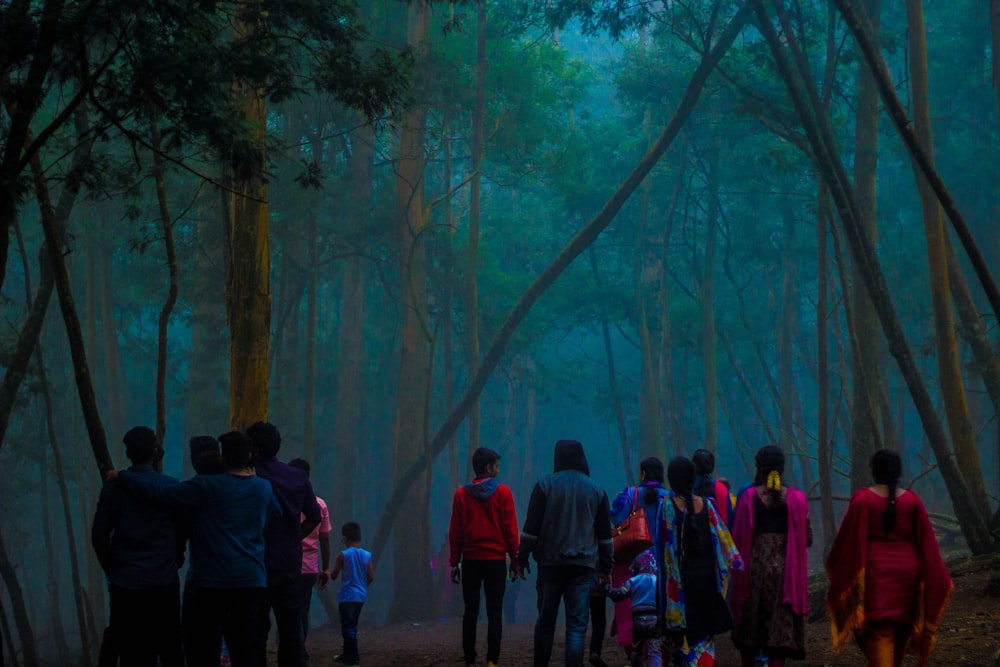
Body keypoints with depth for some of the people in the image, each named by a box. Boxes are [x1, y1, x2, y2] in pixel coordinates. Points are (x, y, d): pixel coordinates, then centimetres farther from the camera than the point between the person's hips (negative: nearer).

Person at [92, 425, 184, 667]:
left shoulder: (114, 487, 0)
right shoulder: (171, 486, -2)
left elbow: (99, 536, 1)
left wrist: (112, 570, 13)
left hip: (125, 584, 0)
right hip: (164, 582, 0)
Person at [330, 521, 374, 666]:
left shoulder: (343, 555, -10)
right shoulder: (367, 555, 1)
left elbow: (333, 576, -6)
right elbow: (371, 577, 1)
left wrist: (330, 573, 17)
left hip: (347, 596, -6)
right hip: (361, 596, 6)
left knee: (348, 627, -1)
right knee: (352, 626, 18)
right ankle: (348, 654, 28)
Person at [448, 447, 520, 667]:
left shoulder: (461, 494, 2)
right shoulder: (503, 492, -4)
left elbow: (455, 532, 3)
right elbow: (510, 529, -3)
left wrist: (454, 562, 8)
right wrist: (515, 558, 4)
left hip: (471, 560, 2)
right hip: (496, 560, -2)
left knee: (470, 612, 6)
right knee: (494, 613, 0)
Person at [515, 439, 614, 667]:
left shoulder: (545, 485, 0)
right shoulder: (596, 490, 7)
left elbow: (531, 526, -2)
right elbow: (605, 533, 11)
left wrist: (522, 557, 4)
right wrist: (605, 566, 16)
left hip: (550, 562, -1)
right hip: (583, 564, 1)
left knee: (545, 620, 9)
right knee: (577, 623, -3)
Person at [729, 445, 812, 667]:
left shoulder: (749, 497, -5)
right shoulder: (796, 498, -1)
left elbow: (737, 537, -6)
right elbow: (807, 539, 1)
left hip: (755, 567, 0)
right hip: (785, 570, 0)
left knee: (749, 624, 17)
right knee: (781, 630, 0)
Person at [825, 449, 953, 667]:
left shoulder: (863, 499, -10)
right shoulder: (912, 500, -2)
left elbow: (847, 537, -8)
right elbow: (927, 541, 0)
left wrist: (833, 565, 8)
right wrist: (938, 579, 8)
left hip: (875, 572, -3)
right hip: (905, 572, 3)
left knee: (879, 632, -5)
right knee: (899, 629, 19)